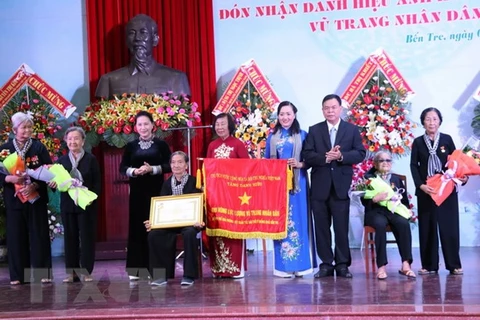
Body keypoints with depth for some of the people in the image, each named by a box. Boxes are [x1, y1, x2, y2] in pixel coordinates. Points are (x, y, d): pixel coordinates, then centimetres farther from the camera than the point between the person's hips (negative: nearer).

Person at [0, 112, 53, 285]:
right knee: (16, 236, 3)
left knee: (39, 235, 1)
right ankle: (18, 275, 10)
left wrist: (34, 185, -18)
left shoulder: (39, 147, 1)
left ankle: (43, 273, 7)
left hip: (36, 198, -1)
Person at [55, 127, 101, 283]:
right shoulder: (61, 160, 9)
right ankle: (71, 272, 12)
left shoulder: (91, 159, 1)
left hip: (87, 204, -3)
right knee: (70, 238, 6)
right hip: (68, 205, 3)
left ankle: (86, 271, 7)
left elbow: (98, 182, -2)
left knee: (87, 237, 1)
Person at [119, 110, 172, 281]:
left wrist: (152, 169, -17)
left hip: (156, 190, -2)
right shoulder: (131, 146, 9)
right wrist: (134, 171, -13)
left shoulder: (161, 144, 3)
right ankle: (136, 267, 4)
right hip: (137, 190, 2)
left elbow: (169, 166, -3)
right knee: (137, 226, 0)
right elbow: (122, 167, 6)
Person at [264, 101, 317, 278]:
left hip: (297, 183, -2)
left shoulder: (302, 135, 5)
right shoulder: (272, 137, 11)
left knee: (298, 221, -1)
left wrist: (300, 164, -16)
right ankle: (283, 265, 7)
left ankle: (300, 264, 5)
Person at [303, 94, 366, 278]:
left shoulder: (352, 129, 7)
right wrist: (325, 157, -18)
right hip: (319, 185, 1)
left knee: (341, 227, 2)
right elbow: (307, 156, -1)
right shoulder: (314, 130, 7)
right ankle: (326, 264, 12)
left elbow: (360, 154, -1)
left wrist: (341, 156, -16)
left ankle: (342, 264, 10)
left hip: (341, 185, -1)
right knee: (321, 227, 4)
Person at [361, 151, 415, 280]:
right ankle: (381, 266, -37)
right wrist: (375, 199, -17)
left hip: (395, 211, 3)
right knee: (380, 224, -37)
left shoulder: (396, 179, 22)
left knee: (404, 223, -32)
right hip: (376, 211, -2)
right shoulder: (369, 178, 13)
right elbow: (364, 200, 3)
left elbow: (405, 200, 16)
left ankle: (406, 264, -33)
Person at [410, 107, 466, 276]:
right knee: (427, 227, 2)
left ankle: (454, 264, 5)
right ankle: (429, 265, 7)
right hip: (425, 190, 0)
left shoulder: (447, 139, 5)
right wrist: (421, 185, -11)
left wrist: (461, 177, -13)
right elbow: (414, 166, 2)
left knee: (449, 225, -1)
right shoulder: (418, 142, 5)